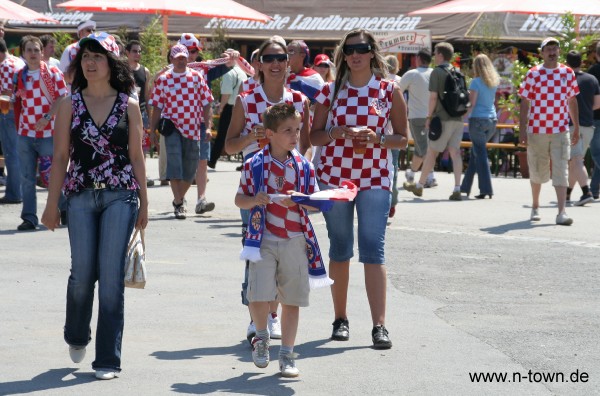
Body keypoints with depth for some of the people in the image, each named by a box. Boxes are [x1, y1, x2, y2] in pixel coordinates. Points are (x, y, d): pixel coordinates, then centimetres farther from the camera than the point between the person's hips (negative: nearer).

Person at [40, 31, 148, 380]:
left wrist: (144, 202, 7)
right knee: (83, 272, -1)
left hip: (120, 196, -1)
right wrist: (52, 203, 3)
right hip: (81, 196, 1)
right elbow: (61, 155, 6)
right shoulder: (71, 104, 5)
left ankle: (109, 359, 2)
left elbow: (136, 156, 7)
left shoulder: (128, 105, 3)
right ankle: (77, 336, 28)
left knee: (112, 276, -5)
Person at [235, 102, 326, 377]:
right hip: (264, 240, -2)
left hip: (295, 241, 2)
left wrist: (298, 200, -14)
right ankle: (261, 336, 20)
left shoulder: (303, 166, 4)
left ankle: (287, 355, 17)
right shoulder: (254, 165, -1)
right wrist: (254, 200, -16)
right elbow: (239, 199, 5)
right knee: (259, 295, -11)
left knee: (291, 300, 6)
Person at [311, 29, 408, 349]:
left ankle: (379, 325, -11)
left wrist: (376, 138, -14)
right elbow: (314, 136, 6)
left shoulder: (390, 90, 2)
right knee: (340, 249, 8)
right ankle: (340, 319, 20)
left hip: (375, 178, -2)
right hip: (334, 175, 2)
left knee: (374, 250, -9)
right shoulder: (331, 90, 5)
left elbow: (403, 139, 5)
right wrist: (340, 132, -12)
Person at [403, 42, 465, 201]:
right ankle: (457, 189, -6)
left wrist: (429, 117, -5)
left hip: (443, 119, -6)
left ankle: (419, 185, 15)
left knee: (431, 152, 4)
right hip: (458, 119, 6)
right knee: (455, 153, 3)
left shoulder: (437, 72, -8)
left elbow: (433, 97, -12)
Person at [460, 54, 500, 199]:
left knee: (480, 155, -4)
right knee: (474, 153, 17)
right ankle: (466, 187, 23)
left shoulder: (476, 82, -9)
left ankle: (486, 190, -9)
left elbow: (471, 104, -13)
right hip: (492, 120, 7)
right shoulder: (494, 82, 10)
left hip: (478, 120, -7)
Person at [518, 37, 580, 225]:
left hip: (560, 131, 1)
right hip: (537, 130, -1)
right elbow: (524, 102, -1)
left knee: (561, 171, -9)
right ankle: (535, 207, 30)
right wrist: (522, 130, -6)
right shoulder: (533, 74, -2)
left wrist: (576, 128, 11)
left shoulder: (568, 73, 5)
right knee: (537, 171, 10)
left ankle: (561, 213, -14)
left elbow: (572, 100, 12)